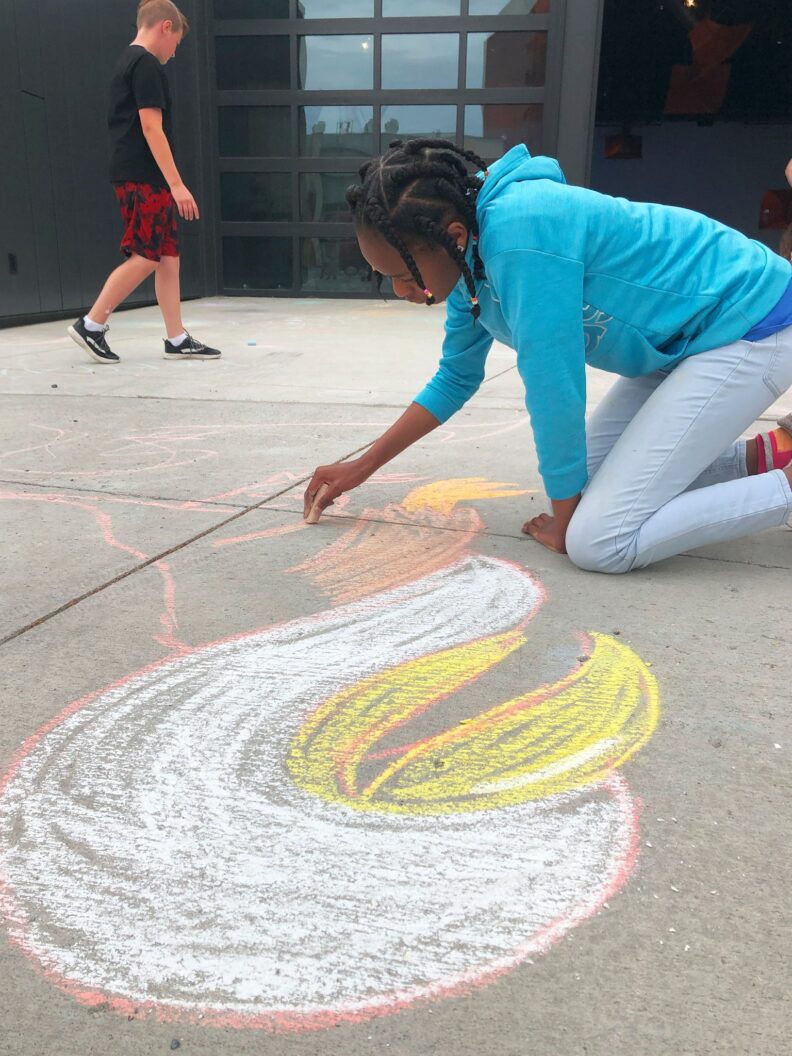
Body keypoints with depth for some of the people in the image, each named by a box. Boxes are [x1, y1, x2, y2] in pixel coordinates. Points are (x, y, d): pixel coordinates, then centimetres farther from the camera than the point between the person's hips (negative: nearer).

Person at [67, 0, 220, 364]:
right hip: (145, 178, -10)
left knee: (168, 257, 7)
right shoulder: (146, 64, -9)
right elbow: (151, 127, -17)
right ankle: (91, 325, -2)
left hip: (137, 177, 10)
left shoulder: (127, 63, 21)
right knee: (146, 258, -8)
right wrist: (177, 183, -20)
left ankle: (177, 339, 9)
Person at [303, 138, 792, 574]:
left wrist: (565, 524, -11)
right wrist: (361, 467, 13)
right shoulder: (470, 254, 1)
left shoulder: (519, 235, -29)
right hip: (688, 338, 9)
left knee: (600, 543, -16)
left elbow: (553, 389, -25)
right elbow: (456, 379, 13)